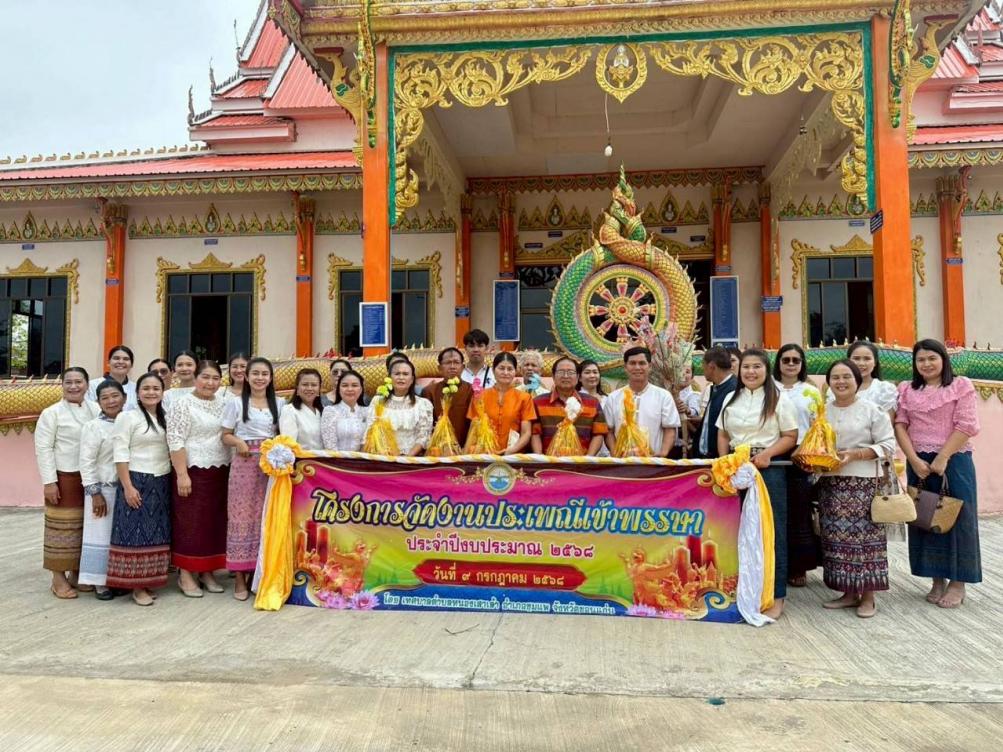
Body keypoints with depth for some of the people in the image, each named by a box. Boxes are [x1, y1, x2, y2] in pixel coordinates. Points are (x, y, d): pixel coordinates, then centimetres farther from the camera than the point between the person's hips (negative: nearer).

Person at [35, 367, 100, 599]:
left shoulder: (96, 410, 6)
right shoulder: (52, 413, -5)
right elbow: (43, 448, -8)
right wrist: (49, 481, -13)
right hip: (64, 477, -4)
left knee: (86, 526, 10)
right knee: (63, 527, 1)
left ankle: (77, 572, 23)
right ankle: (58, 578, 11)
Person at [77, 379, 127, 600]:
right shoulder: (93, 427, -10)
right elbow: (87, 462, -12)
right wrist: (95, 493, -15)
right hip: (104, 490, -5)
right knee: (101, 535, 3)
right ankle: (99, 582, 13)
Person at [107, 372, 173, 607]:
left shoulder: (166, 419, 12)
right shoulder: (128, 417, -6)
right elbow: (120, 454, -11)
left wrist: (174, 479, 5)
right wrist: (128, 486, -16)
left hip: (162, 483, 6)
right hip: (137, 482, -6)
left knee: (156, 533, 8)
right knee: (136, 532, -3)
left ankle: (149, 581, 18)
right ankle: (136, 586, 4)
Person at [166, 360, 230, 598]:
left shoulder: (223, 403, 10)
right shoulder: (183, 403, -7)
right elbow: (175, 441, -13)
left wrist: (232, 468, 11)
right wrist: (182, 474, -18)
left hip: (220, 472, 6)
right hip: (193, 471, -6)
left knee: (215, 521, 9)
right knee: (190, 522, 1)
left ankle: (207, 571, 20)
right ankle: (185, 574, 11)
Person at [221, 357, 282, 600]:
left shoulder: (278, 404, 12)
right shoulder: (236, 403, 4)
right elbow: (226, 436, 5)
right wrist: (238, 442, -14)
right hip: (244, 464, -2)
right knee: (242, 516, -3)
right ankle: (240, 576, 4)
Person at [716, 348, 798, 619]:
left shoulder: (778, 399, -1)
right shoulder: (731, 399, 13)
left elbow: (791, 436, -3)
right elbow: (723, 435, 14)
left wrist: (768, 453, -18)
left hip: (769, 470, -4)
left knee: (772, 531, -1)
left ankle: (776, 596, 7)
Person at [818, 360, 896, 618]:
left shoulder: (872, 410, -3)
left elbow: (888, 446, -6)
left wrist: (854, 454, -17)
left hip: (863, 482, -4)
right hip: (830, 482, 5)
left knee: (863, 536, -3)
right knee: (836, 537, 6)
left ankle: (868, 596, 9)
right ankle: (848, 593, 18)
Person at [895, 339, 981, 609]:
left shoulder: (961, 386, 0)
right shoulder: (906, 390, 9)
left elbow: (966, 426, -8)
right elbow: (900, 426, 2)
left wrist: (941, 459, -14)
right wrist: (915, 460, -10)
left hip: (954, 462, -3)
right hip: (919, 464, 3)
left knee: (956, 518, 1)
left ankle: (957, 583, 11)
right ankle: (937, 580, 16)